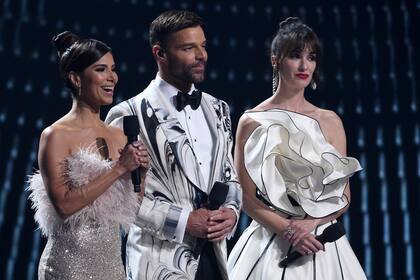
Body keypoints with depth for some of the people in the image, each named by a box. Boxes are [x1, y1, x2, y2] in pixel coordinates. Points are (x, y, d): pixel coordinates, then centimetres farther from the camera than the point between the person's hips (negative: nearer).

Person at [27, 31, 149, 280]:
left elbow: (132, 207, 11)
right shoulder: (56, 136, -11)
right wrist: (119, 168, -18)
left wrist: (140, 170, -7)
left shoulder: (118, 135, 5)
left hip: (113, 259, 6)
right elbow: (64, 205, -20)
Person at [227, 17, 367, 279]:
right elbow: (247, 197, -4)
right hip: (270, 245, -2)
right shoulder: (252, 122, -3)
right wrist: (288, 230, -16)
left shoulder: (330, 121, 4)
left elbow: (344, 196, 4)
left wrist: (310, 223, -12)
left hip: (323, 245, 2)